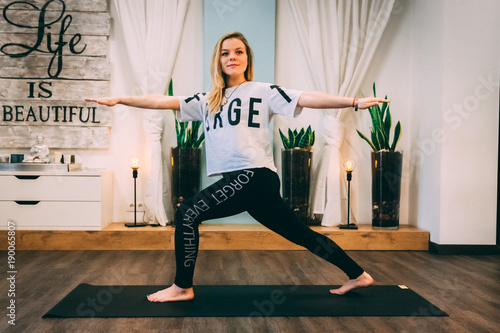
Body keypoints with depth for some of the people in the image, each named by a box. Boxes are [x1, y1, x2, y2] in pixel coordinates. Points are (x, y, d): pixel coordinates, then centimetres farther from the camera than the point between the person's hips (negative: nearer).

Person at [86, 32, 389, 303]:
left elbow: (307, 98, -7)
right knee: (302, 235, 12)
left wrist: (355, 101, -17)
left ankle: (183, 288, 8)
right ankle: (358, 275, 26)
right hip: (239, 181, 6)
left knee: (187, 214, -9)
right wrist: (119, 100, 11)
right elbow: (165, 101, 16)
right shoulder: (208, 101, 20)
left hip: (255, 176, -6)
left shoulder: (263, 92, 4)